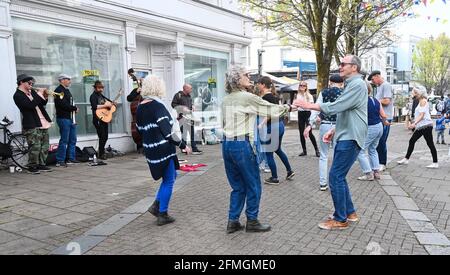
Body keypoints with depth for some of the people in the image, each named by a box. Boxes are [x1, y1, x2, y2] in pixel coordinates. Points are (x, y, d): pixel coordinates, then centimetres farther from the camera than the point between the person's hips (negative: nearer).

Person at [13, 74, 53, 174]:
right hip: (32, 125, -8)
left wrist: (45, 97, 3)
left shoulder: (32, 91, 15)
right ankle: (32, 167, 5)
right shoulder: (18, 95, -7)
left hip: (43, 123, 8)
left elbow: (42, 104, 22)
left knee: (45, 147, 10)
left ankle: (42, 165, 19)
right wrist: (39, 94, -15)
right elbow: (31, 105, -22)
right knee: (35, 147, -8)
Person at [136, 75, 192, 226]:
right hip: (163, 149, -8)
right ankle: (163, 215, 15)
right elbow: (168, 132, -21)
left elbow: (140, 130, 14)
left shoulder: (140, 108, 8)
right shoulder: (158, 106, -16)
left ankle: (156, 205, 20)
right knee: (169, 181, 7)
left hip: (150, 150, 8)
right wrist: (183, 145, -12)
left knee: (170, 177, 23)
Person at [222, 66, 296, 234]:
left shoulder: (226, 100, 13)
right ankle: (252, 222, 16)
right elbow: (271, 109, -1)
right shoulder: (247, 97, -9)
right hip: (242, 144, -8)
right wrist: (288, 108, 14)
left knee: (238, 186, 15)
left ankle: (233, 222, 18)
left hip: (227, 144, 8)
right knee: (253, 185, 7)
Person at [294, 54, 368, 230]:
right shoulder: (351, 85, 20)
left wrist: (309, 105, -17)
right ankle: (349, 212, 25)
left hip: (350, 138, -10)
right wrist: (334, 131, 17)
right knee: (339, 176, 14)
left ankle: (340, 219, 2)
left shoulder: (357, 84, -13)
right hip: (345, 136, 10)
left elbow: (336, 107, -22)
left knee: (336, 177, -8)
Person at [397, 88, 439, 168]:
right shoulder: (421, 101, 17)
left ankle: (435, 163, 0)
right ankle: (406, 159, 18)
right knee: (412, 141, 11)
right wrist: (415, 124, 21)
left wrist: (414, 123, -25)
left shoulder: (423, 101, -9)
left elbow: (422, 115, -17)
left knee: (430, 144, -5)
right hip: (420, 126, 10)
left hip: (426, 125, -10)